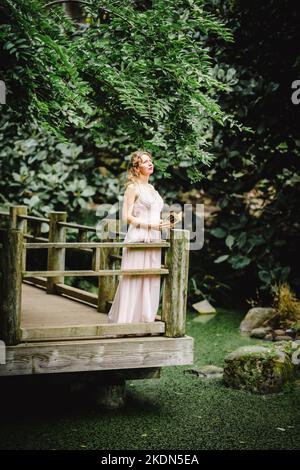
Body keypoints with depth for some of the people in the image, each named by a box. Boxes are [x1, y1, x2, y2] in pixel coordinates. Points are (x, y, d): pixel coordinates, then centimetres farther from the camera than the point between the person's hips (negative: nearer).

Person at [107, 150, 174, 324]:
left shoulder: (152, 188, 19)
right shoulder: (133, 187, -4)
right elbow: (127, 217, -10)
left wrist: (166, 223, 10)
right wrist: (152, 225, -17)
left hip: (153, 239, 7)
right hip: (138, 238, -7)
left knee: (151, 281, 6)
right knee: (135, 281, -6)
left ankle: (146, 319, 12)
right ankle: (128, 320, 1)